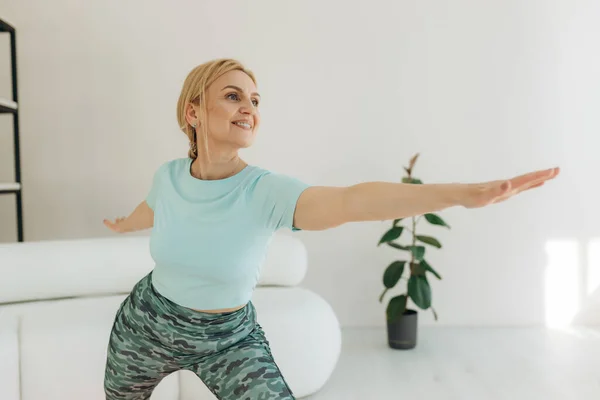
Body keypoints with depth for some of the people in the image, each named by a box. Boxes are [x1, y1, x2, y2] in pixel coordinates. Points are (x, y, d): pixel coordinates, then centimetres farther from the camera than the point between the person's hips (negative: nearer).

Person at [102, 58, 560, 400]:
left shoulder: (266, 191, -27)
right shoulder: (169, 175, -15)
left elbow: (351, 200, -44)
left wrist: (464, 192, -58)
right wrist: (123, 224, 35)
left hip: (230, 338, -3)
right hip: (146, 323, 3)